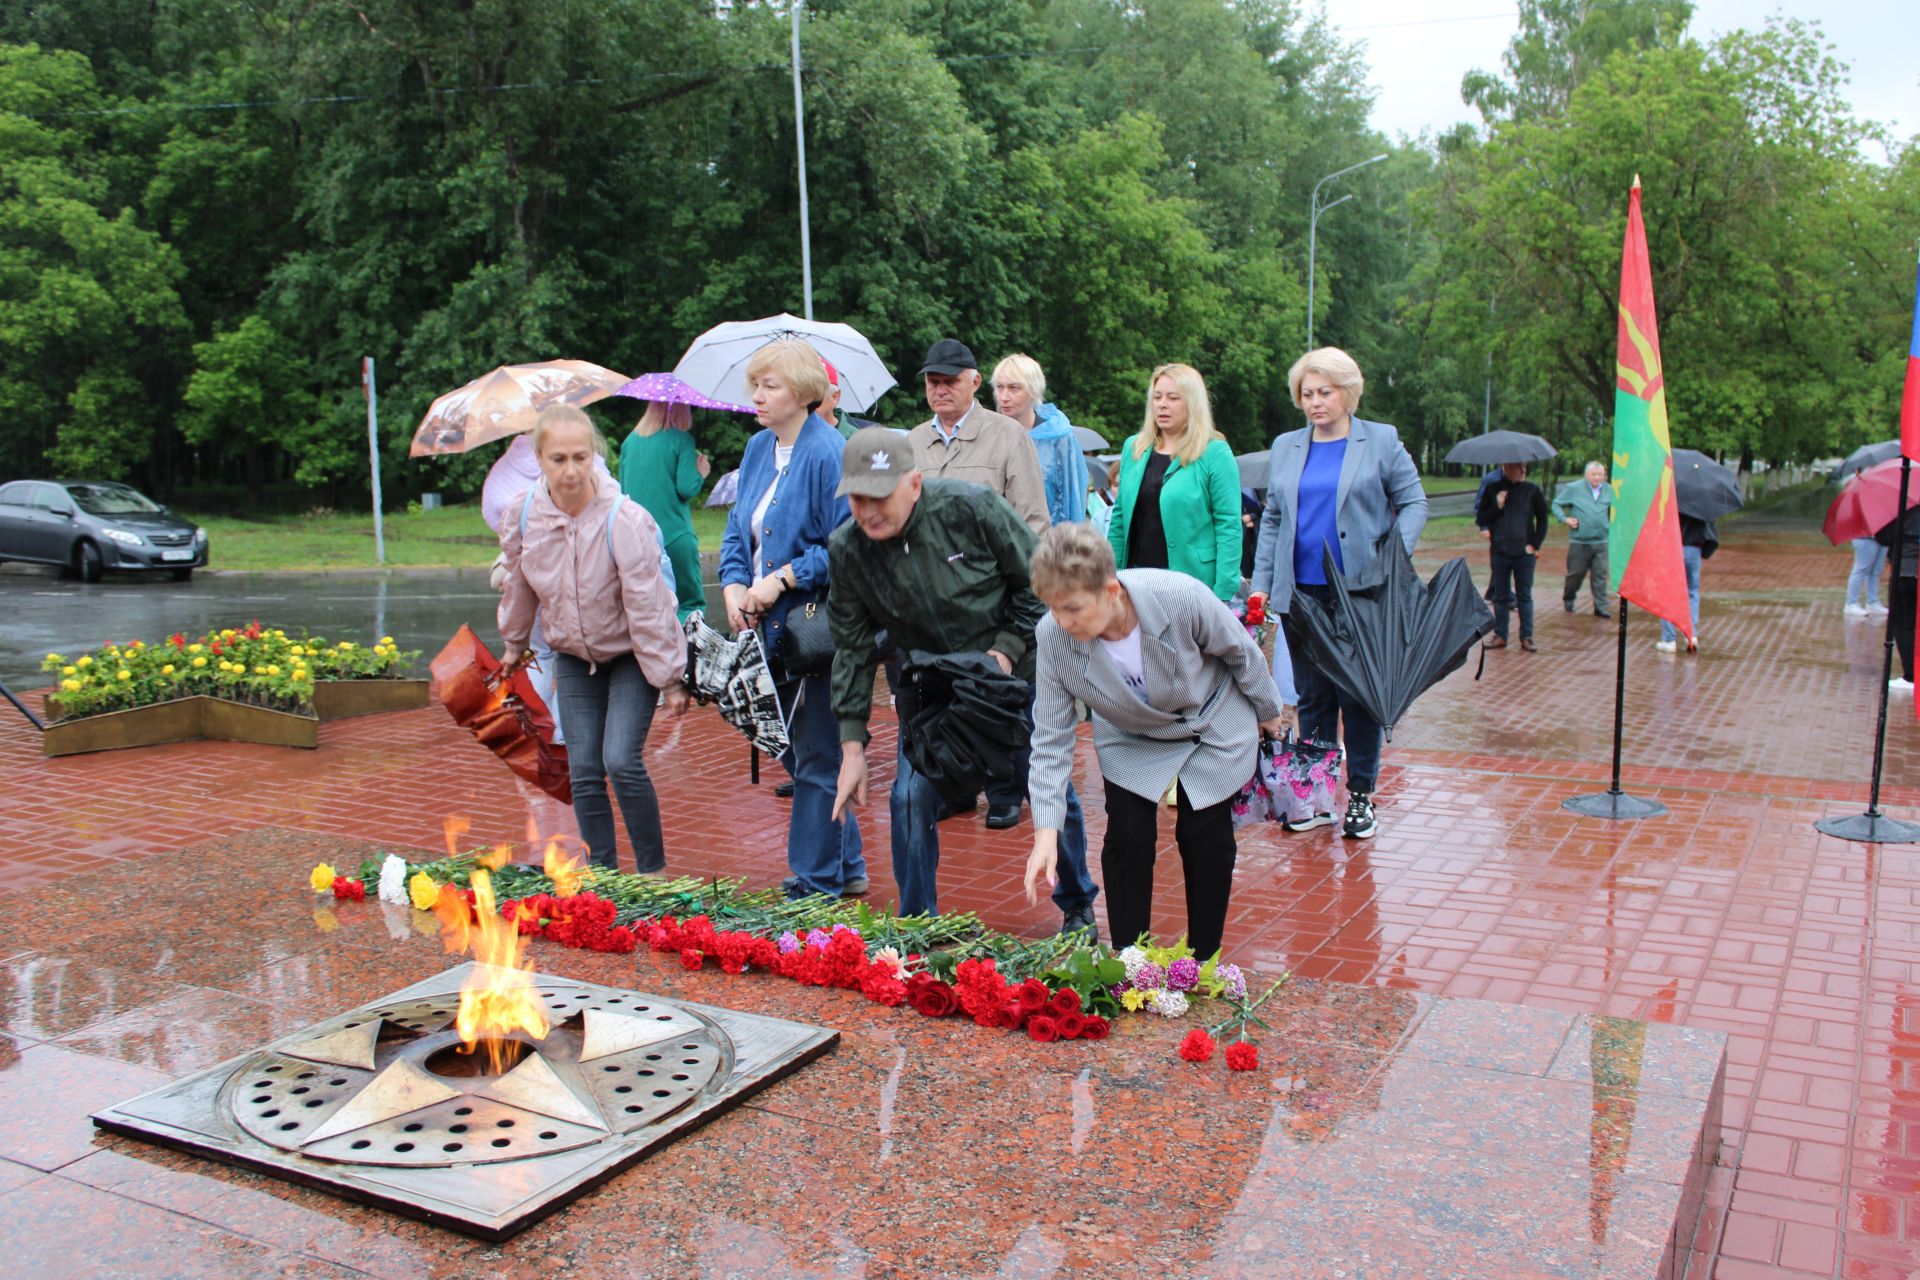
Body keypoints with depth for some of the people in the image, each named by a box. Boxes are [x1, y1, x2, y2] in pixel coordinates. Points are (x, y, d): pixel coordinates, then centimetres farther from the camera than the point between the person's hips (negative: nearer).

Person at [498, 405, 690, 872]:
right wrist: (515, 644, 21)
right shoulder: (524, 516, -11)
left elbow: (646, 605, -22)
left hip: (632, 655, -4)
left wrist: (669, 680, -17)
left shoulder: (625, 520, -26)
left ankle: (653, 871, 3)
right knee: (583, 770, 2)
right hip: (573, 656, 5)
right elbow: (519, 586, 8)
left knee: (621, 762, -15)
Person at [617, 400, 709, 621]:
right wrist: (701, 473, 6)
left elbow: (622, 488, 14)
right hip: (675, 536, -5)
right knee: (690, 602, 4)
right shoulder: (681, 440, -8)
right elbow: (686, 488, -13)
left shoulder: (630, 441, 8)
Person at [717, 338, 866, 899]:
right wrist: (734, 585, -1)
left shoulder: (827, 454, -15)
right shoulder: (758, 449, 11)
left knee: (816, 758, 3)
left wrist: (782, 579, -18)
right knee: (796, 753, 17)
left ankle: (816, 883, 16)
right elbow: (738, 528, 16)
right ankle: (846, 867, 32)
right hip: (768, 626, 9)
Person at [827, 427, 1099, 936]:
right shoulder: (846, 550, -16)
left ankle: (1078, 907, 33)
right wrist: (852, 746, -11)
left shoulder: (972, 508, -26)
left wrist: (1007, 651, -19)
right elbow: (853, 650, -9)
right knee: (911, 798, -9)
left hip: (1016, 671, -2)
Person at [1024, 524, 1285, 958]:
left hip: (1213, 724, -1)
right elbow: (1051, 738, -20)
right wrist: (1046, 830, -26)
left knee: (1205, 837, -3)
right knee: (1127, 838, -8)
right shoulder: (1053, 636, -30)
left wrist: (1268, 711, 2)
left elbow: (1241, 651, -15)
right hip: (1131, 739, 2)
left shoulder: (1181, 597, -37)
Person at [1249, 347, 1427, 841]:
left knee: (1358, 696, 3)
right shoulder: (1285, 448, 11)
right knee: (1312, 696, 9)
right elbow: (1272, 519, 14)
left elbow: (1414, 502, 2)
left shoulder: (1381, 442, 1)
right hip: (1300, 592, 3)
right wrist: (1261, 584, 7)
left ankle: (1360, 795, 15)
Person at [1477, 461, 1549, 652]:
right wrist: (1497, 506, -12)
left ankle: (1526, 636, 11)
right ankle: (1500, 635, 16)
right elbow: (1481, 518, 4)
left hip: (1524, 552, -1)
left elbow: (1542, 520, 6)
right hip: (1499, 552, 1)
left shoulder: (1532, 490, 0)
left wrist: (1534, 545, -1)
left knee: (1525, 596, 5)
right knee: (1501, 596, 8)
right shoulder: (1493, 489, 3)